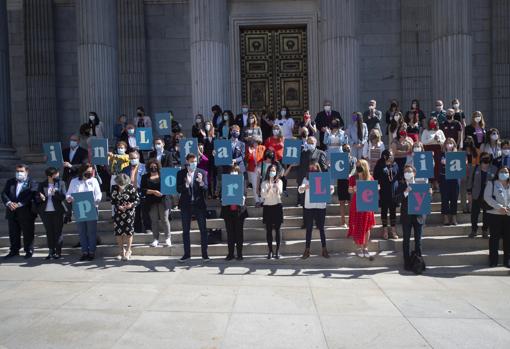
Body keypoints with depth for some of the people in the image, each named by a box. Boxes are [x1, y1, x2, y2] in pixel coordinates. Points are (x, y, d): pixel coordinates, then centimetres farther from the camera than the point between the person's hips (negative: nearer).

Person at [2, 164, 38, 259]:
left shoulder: (32, 183, -2)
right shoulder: (10, 182, 14)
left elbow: (31, 195, -14)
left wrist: (19, 204, -23)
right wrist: (9, 203, -15)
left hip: (26, 213, -5)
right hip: (12, 213, 5)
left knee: (28, 233, 3)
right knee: (13, 233, 12)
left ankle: (29, 251, 14)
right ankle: (14, 251, 25)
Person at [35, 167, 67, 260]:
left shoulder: (61, 183, 1)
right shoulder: (42, 185, 7)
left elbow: (63, 197, -7)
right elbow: (37, 198, 5)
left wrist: (55, 193, -23)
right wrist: (41, 198, -17)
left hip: (57, 211, -2)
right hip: (45, 212, 3)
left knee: (58, 231, 1)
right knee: (49, 232, 7)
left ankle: (58, 251, 7)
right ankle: (51, 251, 15)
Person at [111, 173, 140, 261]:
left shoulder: (131, 187, -9)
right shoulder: (114, 188, 0)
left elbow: (137, 200, -8)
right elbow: (113, 200, 4)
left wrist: (131, 205, -27)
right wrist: (118, 206, -14)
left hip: (129, 213, -3)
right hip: (118, 213, 3)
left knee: (129, 231, -2)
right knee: (118, 232, 4)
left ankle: (128, 251, 12)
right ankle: (122, 251, 21)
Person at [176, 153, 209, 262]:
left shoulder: (202, 173, 0)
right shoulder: (181, 173, 1)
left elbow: (205, 189, -6)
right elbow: (178, 189, -6)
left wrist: (201, 182, -26)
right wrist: (186, 184, -24)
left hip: (199, 204, -1)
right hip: (186, 205, 1)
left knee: (203, 230, 1)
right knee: (185, 231, 9)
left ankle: (204, 254, 10)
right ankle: (187, 254, 20)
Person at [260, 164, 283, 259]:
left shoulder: (279, 181, 6)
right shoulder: (264, 183, 6)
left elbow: (280, 193, -8)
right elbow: (263, 195, -7)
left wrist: (277, 185, -22)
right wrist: (269, 187, -20)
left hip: (277, 206, 0)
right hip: (267, 206, 1)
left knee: (277, 229, -1)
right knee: (268, 230, 2)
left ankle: (277, 250, 5)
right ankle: (270, 251, 10)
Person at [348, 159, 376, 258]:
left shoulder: (370, 178, 1)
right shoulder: (353, 178, -1)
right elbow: (349, 191, 1)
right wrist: (353, 190, -20)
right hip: (356, 205, -1)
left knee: (367, 227, 5)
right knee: (357, 227, 2)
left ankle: (365, 248, 17)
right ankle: (359, 248, 13)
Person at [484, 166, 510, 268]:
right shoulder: (492, 183, 2)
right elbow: (487, 197, -8)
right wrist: (499, 207, -17)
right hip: (495, 214, -3)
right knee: (495, 237, 1)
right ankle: (493, 260, 7)